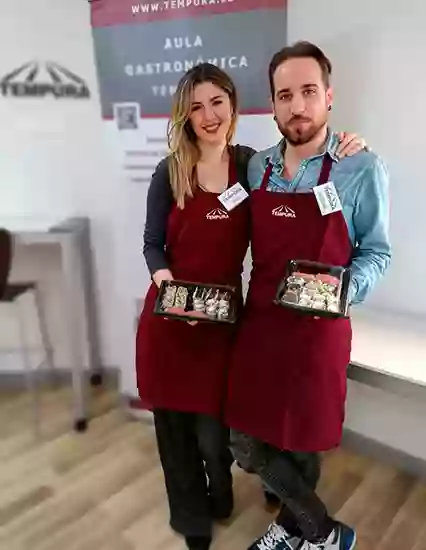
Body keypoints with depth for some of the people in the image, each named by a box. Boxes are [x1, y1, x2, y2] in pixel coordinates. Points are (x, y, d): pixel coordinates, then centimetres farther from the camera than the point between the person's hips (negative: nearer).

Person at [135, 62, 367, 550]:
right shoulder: (170, 172, -4)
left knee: (213, 423, 9)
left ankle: (219, 495, 47)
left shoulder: (251, 164, 0)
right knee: (174, 420, 14)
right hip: (168, 316, 0)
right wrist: (162, 275, -19)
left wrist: (339, 152, -6)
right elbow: (152, 243, 1)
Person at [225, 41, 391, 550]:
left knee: (302, 443, 11)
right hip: (257, 323, 5)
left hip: (317, 330, -5)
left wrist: (344, 292, -21)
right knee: (246, 444, 12)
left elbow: (376, 252, -2)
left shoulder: (363, 170, -9)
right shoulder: (257, 167, 5)